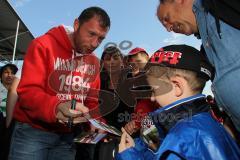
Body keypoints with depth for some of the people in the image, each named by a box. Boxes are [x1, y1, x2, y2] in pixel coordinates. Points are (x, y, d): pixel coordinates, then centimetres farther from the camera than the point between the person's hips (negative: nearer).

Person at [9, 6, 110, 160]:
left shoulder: (94, 62, 6)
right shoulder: (44, 45, -12)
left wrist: (94, 120, -11)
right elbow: (28, 91, -20)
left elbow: (92, 99, 9)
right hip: (32, 131, -4)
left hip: (68, 136, 5)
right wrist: (56, 108, -37)